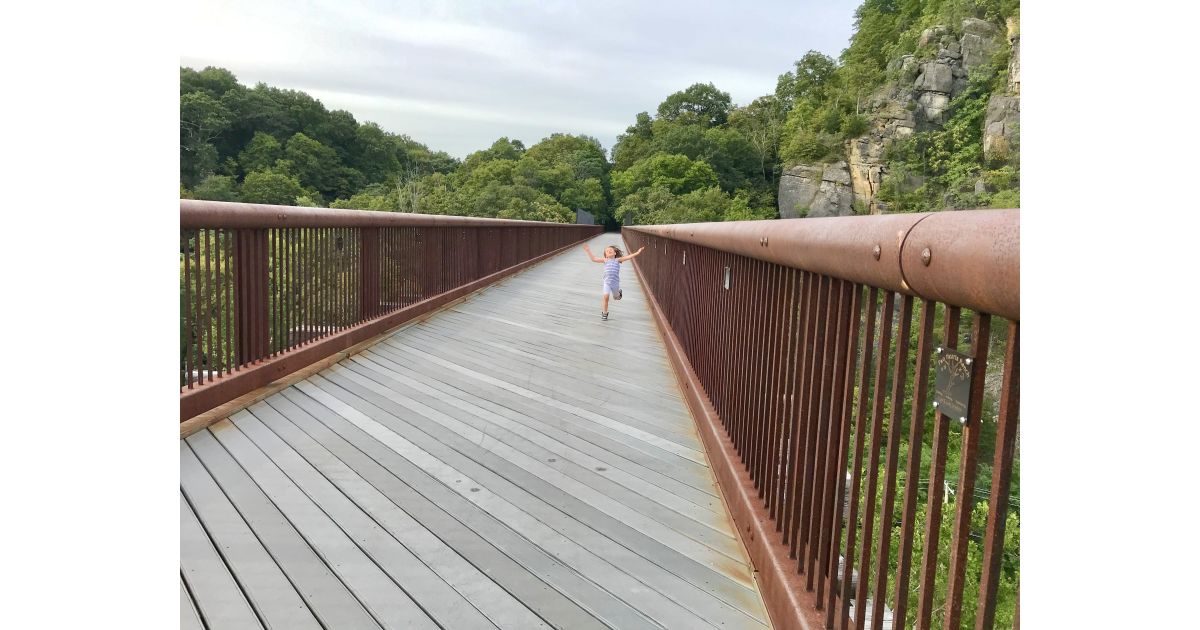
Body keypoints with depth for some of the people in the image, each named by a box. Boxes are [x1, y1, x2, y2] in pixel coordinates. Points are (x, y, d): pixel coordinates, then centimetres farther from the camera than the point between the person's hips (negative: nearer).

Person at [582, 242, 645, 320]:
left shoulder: (617, 260, 3)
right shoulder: (605, 260, 6)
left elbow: (627, 257, -4)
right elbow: (593, 259, 7)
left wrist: (637, 253, -12)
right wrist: (588, 251, 3)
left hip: (615, 282, 1)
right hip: (607, 282, -1)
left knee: (616, 297, 18)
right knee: (606, 296, -14)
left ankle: (618, 292, 56)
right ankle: (604, 313, 2)